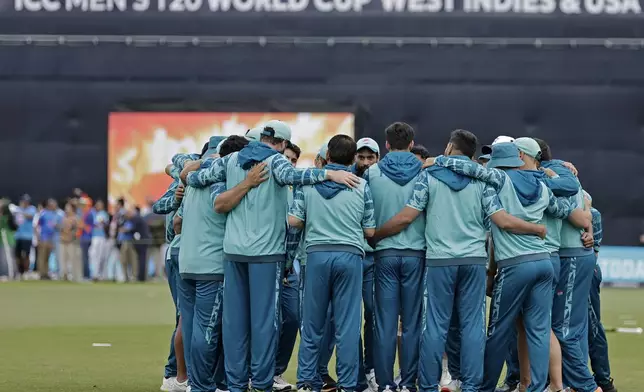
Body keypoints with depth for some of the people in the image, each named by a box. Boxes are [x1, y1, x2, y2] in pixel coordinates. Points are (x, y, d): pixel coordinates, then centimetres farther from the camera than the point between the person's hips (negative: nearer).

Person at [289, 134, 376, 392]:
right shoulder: (361, 186, 3)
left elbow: (293, 221, -1)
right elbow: (370, 231, 4)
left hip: (317, 254, 1)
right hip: (349, 255, -1)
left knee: (312, 323, 8)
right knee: (347, 325, 1)